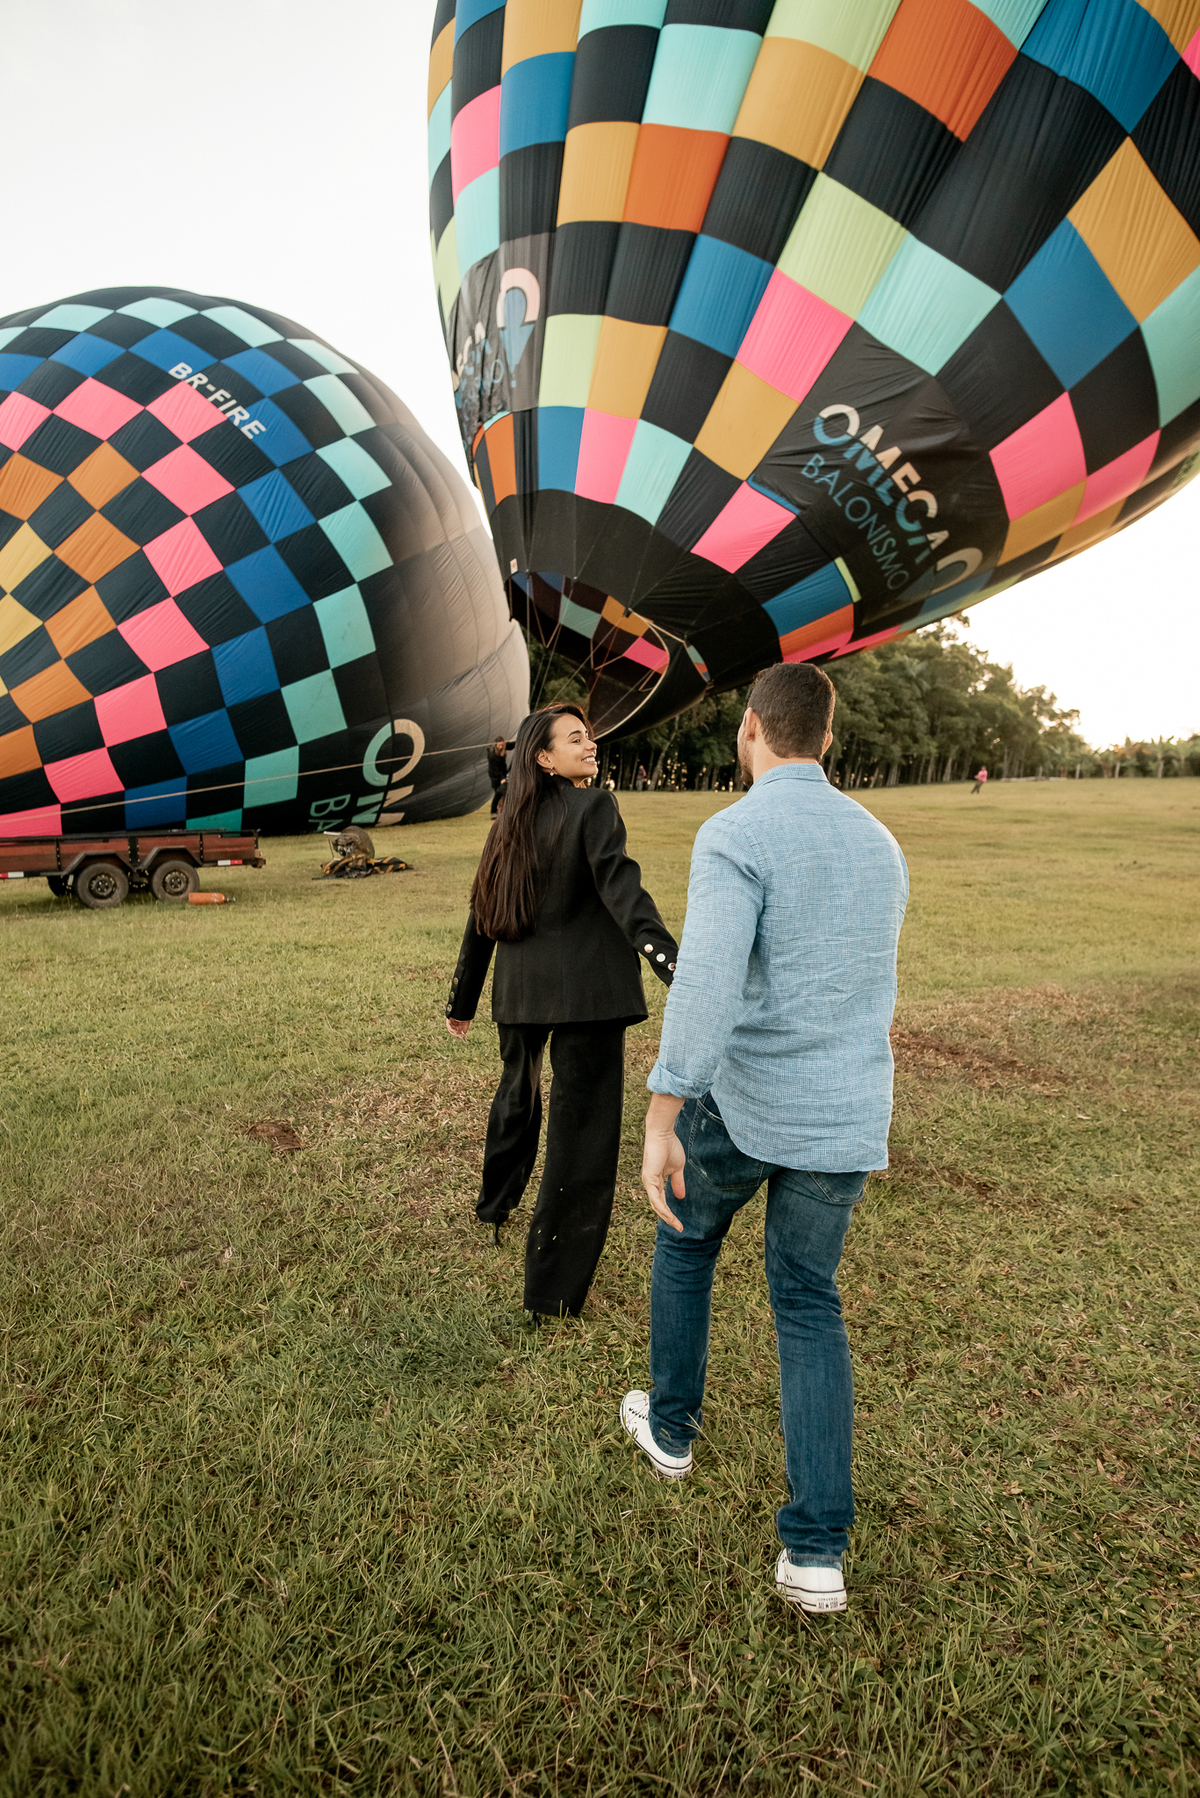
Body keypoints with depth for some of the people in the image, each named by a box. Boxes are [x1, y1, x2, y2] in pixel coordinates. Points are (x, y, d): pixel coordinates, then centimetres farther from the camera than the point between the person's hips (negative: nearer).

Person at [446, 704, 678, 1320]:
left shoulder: (513, 820, 11)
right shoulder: (593, 808, -8)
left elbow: (483, 916, 14)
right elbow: (620, 888, -25)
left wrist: (462, 1000, 22)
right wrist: (670, 962, -37)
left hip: (520, 989, 7)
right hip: (585, 989, -7)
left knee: (518, 1092, 29)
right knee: (582, 1120, 0)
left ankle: (495, 1206, 52)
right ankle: (554, 1288, 6)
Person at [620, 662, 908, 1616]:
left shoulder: (734, 836, -16)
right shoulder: (878, 843, 7)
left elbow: (705, 983, -30)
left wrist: (660, 1124, -29)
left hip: (740, 1105, -4)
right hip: (848, 1117, 5)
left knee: (686, 1242, 25)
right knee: (808, 1305, 18)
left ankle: (671, 1423, 43)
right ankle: (816, 1548, 13)